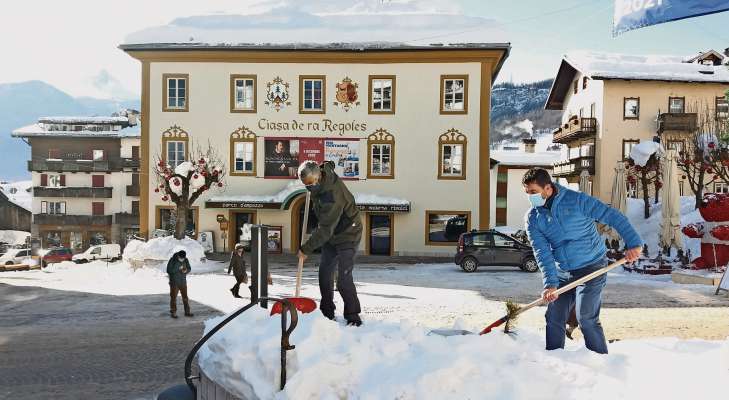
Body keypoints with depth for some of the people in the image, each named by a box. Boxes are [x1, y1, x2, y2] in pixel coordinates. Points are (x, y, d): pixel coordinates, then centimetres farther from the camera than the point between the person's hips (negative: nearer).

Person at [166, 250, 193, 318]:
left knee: (185, 297, 7)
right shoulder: (172, 260, -14)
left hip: (183, 282, 4)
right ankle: (173, 313, 14)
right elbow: (169, 270, -18)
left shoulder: (186, 260, -2)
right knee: (173, 297, 3)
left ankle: (187, 312, 15)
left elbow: (189, 268, 8)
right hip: (174, 282, -4)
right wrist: (178, 268, -24)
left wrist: (186, 271, -14)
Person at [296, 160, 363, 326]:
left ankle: (353, 315, -3)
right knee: (324, 272, 10)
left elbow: (325, 230, -32)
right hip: (331, 235, 9)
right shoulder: (324, 170, -10)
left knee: (343, 279, -15)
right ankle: (327, 311, 21)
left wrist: (306, 249, -26)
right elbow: (329, 164, 18)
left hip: (347, 236, -9)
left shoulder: (332, 197, -36)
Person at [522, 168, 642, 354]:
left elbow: (613, 216, -13)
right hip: (562, 273, 5)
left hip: (591, 268, -5)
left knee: (586, 318, -12)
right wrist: (550, 283, -21)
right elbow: (542, 253, -11)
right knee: (553, 318, 5)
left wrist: (633, 243, -20)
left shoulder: (576, 200, -15)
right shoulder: (533, 218, -4)